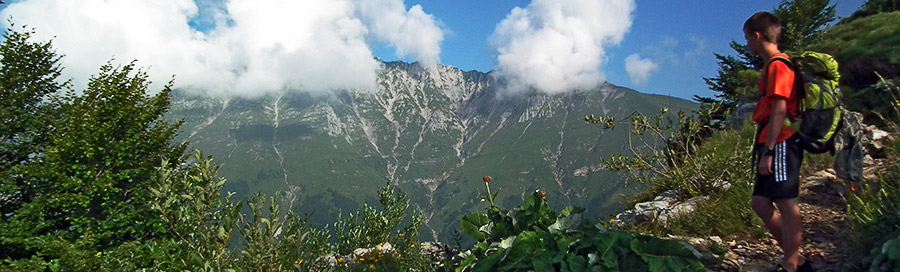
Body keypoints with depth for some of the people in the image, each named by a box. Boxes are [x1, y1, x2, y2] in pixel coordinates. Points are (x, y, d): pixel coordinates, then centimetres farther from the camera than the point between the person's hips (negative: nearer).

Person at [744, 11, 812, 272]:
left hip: (781, 144, -10)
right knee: (760, 202, 11)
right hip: (773, 145, 10)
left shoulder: (777, 65, -10)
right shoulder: (775, 65, 20)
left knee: (787, 205, -6)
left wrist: (768, 152, -20)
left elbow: (779, 111, -18)